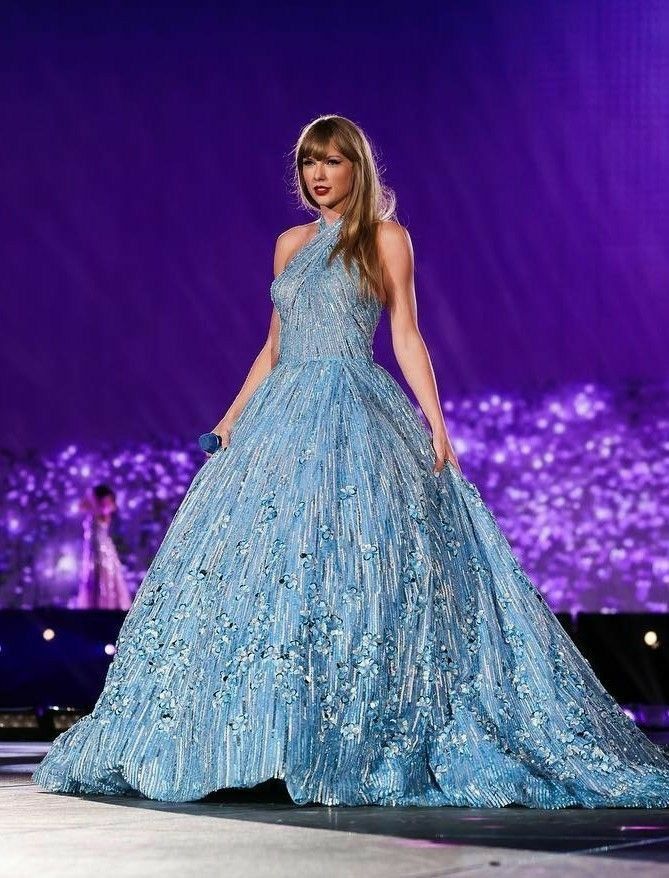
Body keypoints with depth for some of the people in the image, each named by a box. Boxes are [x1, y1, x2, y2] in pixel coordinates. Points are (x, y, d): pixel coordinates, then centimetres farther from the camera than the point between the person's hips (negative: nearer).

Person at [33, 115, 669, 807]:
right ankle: (269, 733, -1)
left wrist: (436, 424, -8)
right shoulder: (291, 244, 18)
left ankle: (360, 742, -9)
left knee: (358, 562, -14)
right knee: (259, 558, -4)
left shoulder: (385, 238, 5)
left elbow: (407, 336, 1)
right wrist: (232, 418, 15)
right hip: (284, 413, 5)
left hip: (357, 415, -5)